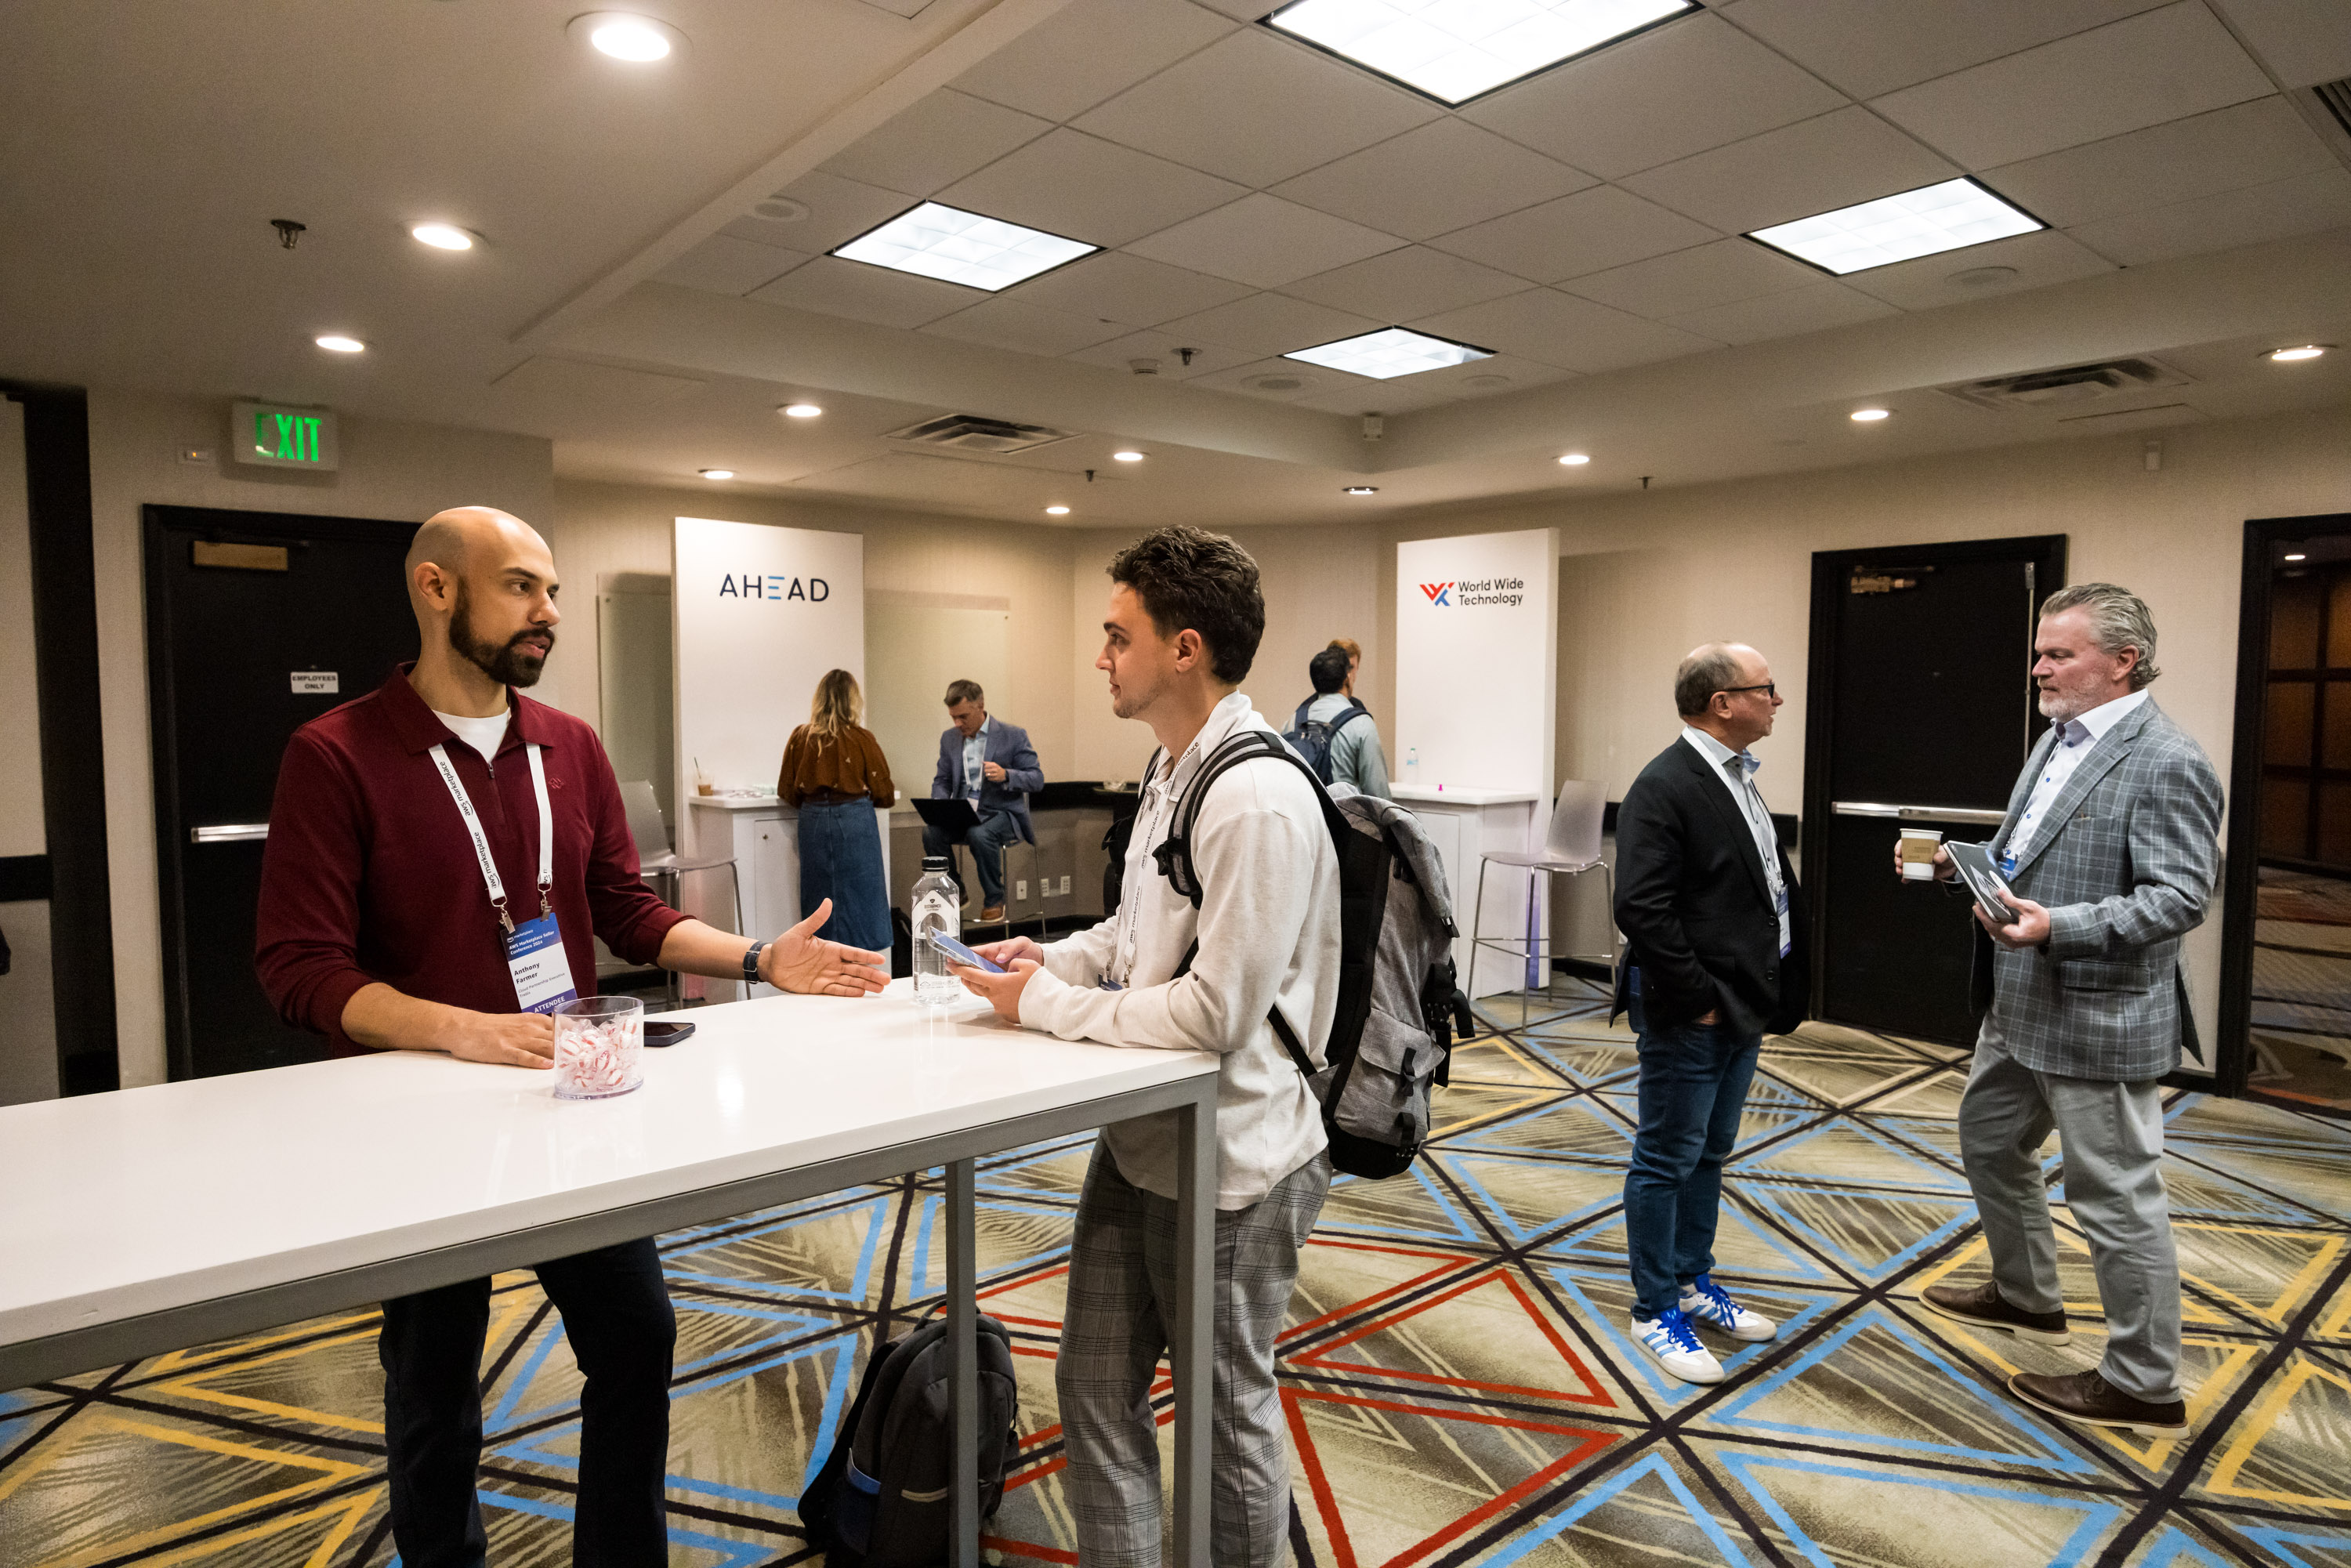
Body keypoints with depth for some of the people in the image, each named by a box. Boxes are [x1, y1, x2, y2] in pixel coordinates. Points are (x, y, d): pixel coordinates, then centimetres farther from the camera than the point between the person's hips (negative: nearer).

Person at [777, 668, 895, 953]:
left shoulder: (800, 737, 1)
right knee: (857, 894, 4)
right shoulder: (861, 738, -6)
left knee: (819, 897, 11)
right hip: (855, 821, -3)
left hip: (813, 822, 3)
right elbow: (885, 795, -2)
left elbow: (787, 792, 6)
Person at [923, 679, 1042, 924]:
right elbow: (941, 780, 18)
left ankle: (994, 900, -15)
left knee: (980, 834, -37)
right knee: (930, 832, -26)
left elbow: (1037, 779, -5)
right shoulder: (949, 738, 12)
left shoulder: (1013, 735, -3)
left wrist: (1006, 775, -25)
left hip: (1001, 812, -4)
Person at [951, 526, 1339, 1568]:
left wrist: (1045, 1003, -18)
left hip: (1230, 1164, -9)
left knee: (1229, 1414, 15)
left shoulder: (1258, 801, -26)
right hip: (1140, 1137, 9)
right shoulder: (1174, 769, 5)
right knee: (1094, 1390, 20)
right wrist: (1059, 957, 0)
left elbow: (1216, 1012, -27)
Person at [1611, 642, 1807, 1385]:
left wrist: (1779, 986, 8)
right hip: (1690, 1016, -9)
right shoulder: (1664, 788, -19)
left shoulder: (1738, 776, 11)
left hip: (1742, 1007, 10)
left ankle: (1692, 1282, 36)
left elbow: (1774, 883, 16)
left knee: (1710, 1154, 21)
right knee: (1667, 1160, 5)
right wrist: (1697, 998, -19)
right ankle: (1656, 1310, 19)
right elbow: (1642, 908, -25)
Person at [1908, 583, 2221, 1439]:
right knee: (1989, 1142, 24)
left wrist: (2060, 926, -32)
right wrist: (1958, 861, 2)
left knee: (2115, 1198, 3)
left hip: (2098, 1020, -10)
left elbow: (2180, 897, -23)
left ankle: (2143, 1387, 20)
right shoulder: (2058, 740, 10)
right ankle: (2026, 1297, 45)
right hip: (2020, 1008, 10)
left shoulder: (2165, 762, -18)